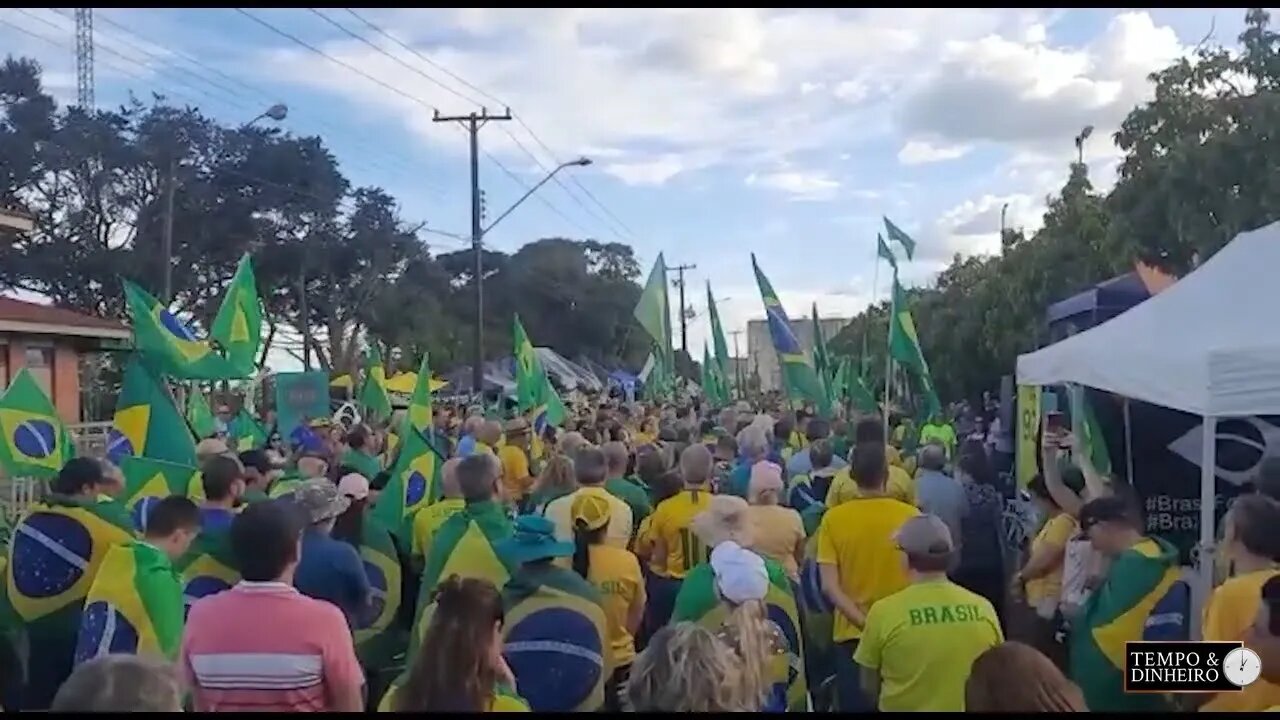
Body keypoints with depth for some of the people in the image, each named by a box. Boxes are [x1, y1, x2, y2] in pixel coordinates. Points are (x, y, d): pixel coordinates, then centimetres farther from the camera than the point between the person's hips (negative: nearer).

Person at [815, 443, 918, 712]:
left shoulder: (833, 518, -8)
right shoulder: (911, 516, -9)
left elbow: (829, 586, -13)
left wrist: (863, 623, -13)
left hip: (852, 634, 0)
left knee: (855, 704, 12)